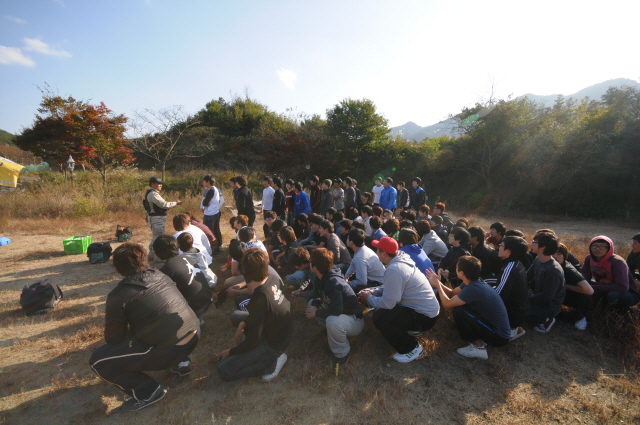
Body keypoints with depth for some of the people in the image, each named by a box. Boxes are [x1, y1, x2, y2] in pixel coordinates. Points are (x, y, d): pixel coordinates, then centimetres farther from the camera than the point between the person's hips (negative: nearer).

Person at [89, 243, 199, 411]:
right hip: (194, 335, 7)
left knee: (97, 361, 10)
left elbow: (113, 339, 4)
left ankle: (148, 392, 9)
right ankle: (180, 363, 22)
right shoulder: (161, 275, 10)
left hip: (168, 350, -6)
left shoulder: (118, 295, -6)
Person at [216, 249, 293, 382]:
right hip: (285, 333, 8)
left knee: (224, 372, -3)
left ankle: (273, 361, -2)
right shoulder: (274, 279, -11)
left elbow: (253, 340, -22)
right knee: (236, 316, 22)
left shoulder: (258, 300, -33)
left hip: (274, 344, -8)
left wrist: (231, 352, -5)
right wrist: (243, 323, 0)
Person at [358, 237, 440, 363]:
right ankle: (410, 329, 22)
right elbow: (391, 288, 14)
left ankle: (412, 348, -2)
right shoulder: (401, 260, 0)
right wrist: (373, 291, 3)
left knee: (379, 317, -20)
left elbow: (388, 303, -25)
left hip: (425, 316, -9)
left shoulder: (394, 270, -28)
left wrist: (368, 298, -7)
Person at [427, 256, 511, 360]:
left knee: (458, 311, -18)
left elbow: (447, 304, -20)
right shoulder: (474, 281, -2)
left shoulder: (473, 289, -29)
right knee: (461, 306, 8)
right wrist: (438, 282, 0)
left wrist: (438, 285, -8)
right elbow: (452, 293, 10)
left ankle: (479, 348, -2)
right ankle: (480, 338, 13)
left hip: (499, 337, -8)